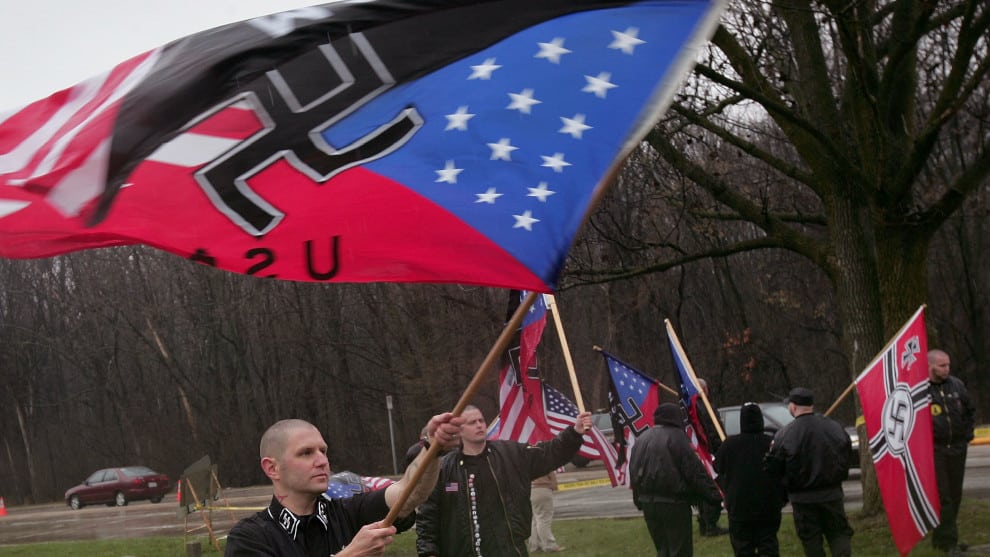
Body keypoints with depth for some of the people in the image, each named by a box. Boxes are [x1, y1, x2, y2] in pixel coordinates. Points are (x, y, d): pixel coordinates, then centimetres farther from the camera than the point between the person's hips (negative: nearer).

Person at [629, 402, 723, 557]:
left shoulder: (641, 439, 13)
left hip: (648, 503, 7)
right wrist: (714, 494, -11)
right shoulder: (676, 437, -12)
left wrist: (639, 500, 23)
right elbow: (696, 471, -15)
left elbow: (634, 474, 18)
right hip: (674, 502, -7)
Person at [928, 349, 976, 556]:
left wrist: (967, 436, 11)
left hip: (957, 449, 6)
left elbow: (970, 412, 20)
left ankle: (941, 538, 22)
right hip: (933, 451, -6)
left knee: (954, 496, 11)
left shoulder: (957, 385, 7)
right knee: (942, 497, -8)